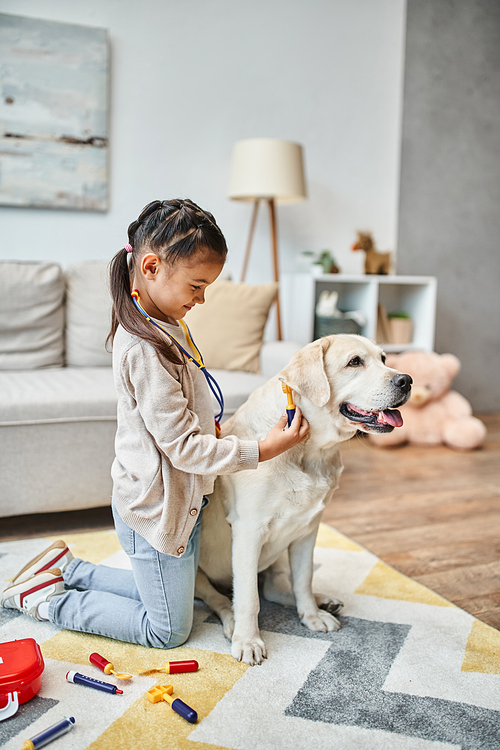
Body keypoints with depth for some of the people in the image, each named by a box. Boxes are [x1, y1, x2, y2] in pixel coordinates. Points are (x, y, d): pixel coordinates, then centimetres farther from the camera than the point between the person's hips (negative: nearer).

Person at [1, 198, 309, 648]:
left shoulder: (164, 325, 3)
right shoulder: (145, 350, -28)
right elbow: (183, 447, -26)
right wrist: (260, 450, -21)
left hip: (180, 498, 9)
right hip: (156, 509, -9)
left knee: (170, 593, 25)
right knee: (169, 630, 9)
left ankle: (66, 568, 30)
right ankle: (48, 601, 15)